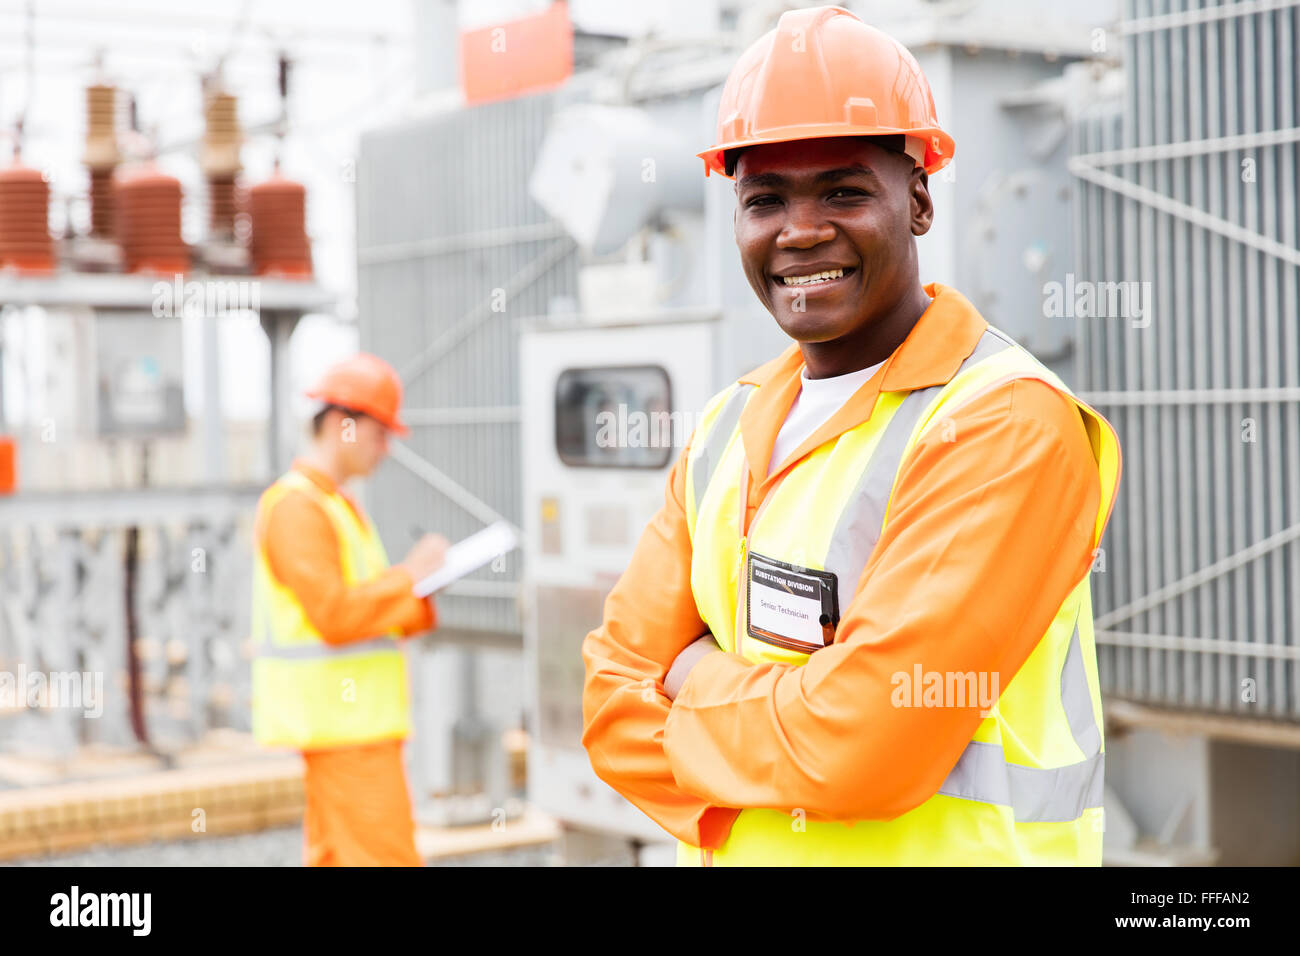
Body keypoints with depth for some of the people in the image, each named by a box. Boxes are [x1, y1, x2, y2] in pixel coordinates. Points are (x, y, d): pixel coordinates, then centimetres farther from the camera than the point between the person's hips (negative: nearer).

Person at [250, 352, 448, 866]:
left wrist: (420, 586, 6)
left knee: (334, 855, 12)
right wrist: (410, 573, -15)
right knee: (385, 855, -10)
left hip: (350, 716, 10)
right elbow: (334, 614, -22)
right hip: (343, 723, -10)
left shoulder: (333, 503, 20)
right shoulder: (297, 506, -14)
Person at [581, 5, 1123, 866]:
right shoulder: (732, 425, 4)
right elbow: (616, 695, 1)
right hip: (736, 850, 6)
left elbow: (862, 741, -25)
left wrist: (699, 677, -9)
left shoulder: (1010, 425, -19)